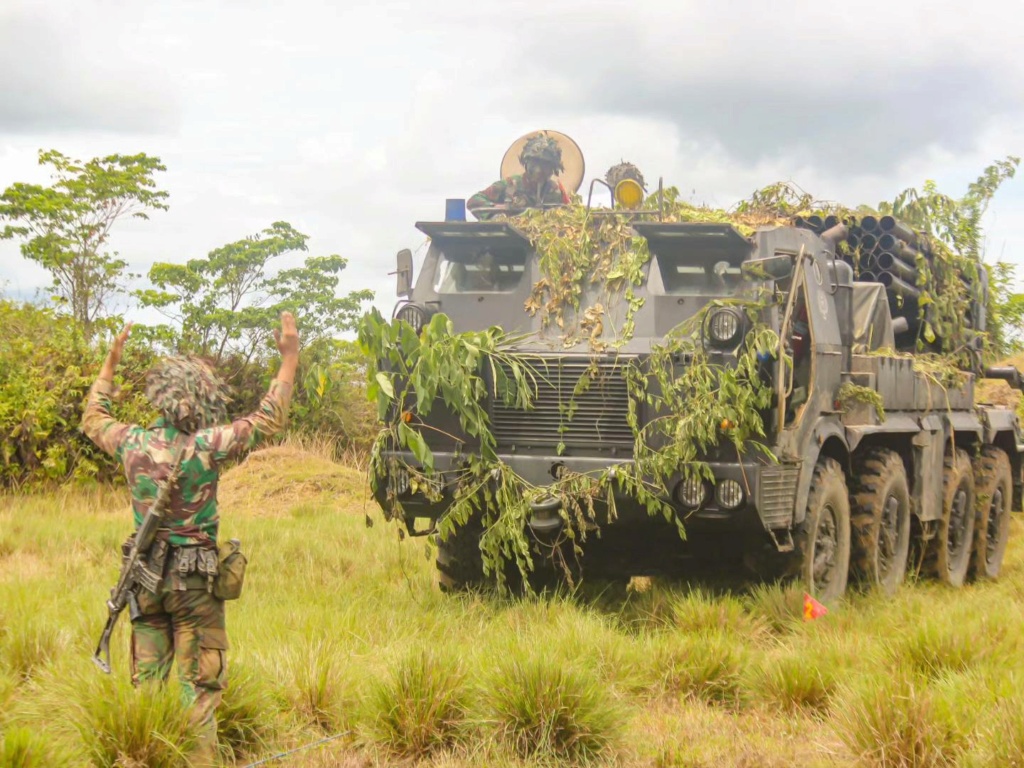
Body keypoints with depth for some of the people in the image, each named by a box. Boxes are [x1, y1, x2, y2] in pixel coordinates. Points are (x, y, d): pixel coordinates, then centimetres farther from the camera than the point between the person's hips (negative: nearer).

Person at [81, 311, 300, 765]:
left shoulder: (134, 443, -1)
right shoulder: (204, 446, -16)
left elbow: (93, 419, 20)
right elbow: (268, 420, -13)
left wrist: (111, 362, 29)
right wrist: (289, 358, -9)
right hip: (194, 579, -5)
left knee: (146, 681, 13)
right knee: (199, 685, 1)